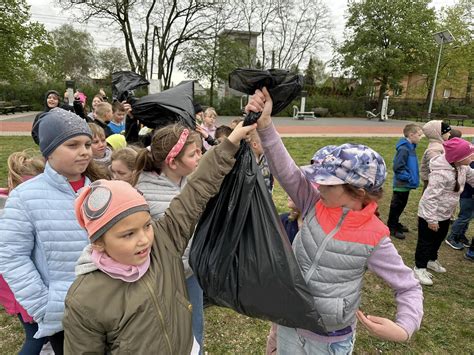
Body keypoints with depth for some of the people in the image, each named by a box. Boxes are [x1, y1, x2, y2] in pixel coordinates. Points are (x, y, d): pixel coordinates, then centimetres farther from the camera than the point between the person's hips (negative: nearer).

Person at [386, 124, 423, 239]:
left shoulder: (411, 147, 7)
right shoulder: (404, 149, -23)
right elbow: (398, 167, -26)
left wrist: (412, 177, 10)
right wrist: (409, 177, -18)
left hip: (406, 184, 9)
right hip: (401, 184, -9)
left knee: (401, 206, 20)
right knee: (396, 206, 3)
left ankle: (395, 223, 34)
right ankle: (391, 228, 15)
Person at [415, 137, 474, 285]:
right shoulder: (441, 173, -32)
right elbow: (431, 197, -28)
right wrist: (431, 219, -23)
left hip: (445, 213, 9)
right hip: (430, 214, -9)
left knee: (439, 238, 25)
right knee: (426, 241, 6)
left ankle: (431, 260, 47)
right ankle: (420, 268, 22)